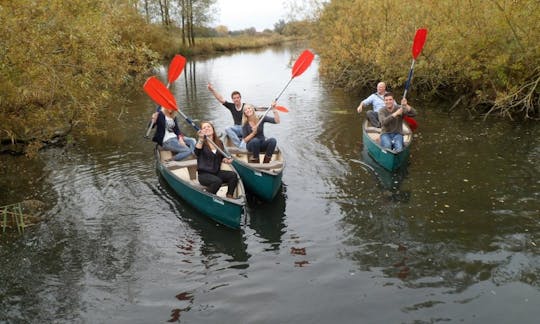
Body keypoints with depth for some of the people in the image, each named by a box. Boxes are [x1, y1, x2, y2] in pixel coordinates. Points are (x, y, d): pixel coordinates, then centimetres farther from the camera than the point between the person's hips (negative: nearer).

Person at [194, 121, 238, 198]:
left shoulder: (219, 143, 10)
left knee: (233, 175, -18)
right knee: (217, 181, -33)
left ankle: (229, 196, -11)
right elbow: (197, 152, -28)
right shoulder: (201, 143, -5)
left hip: (217, 172, 5)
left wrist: (226, 160, -2)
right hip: (204, 174, -5)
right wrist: (201, 139, -42)